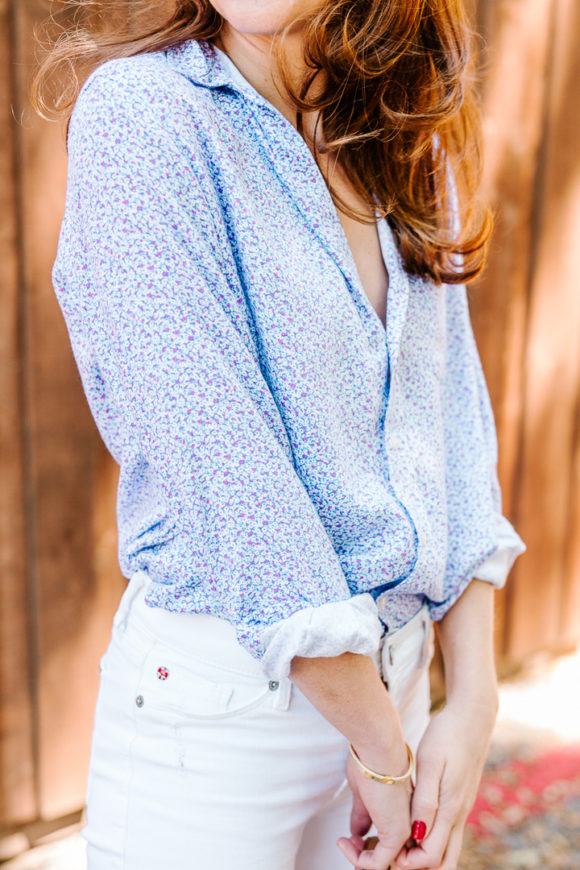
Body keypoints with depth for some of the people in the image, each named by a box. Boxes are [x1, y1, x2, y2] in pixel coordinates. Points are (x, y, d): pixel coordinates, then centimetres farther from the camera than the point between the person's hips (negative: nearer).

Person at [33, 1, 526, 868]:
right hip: (218, 690, -5)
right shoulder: (140, 112, -13)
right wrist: (381, 747, -13)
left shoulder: (411, 147, 5)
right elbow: (220, 463, -19)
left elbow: (455, 421, 4)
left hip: (397, 667, 6)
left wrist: (474, 700, -2)